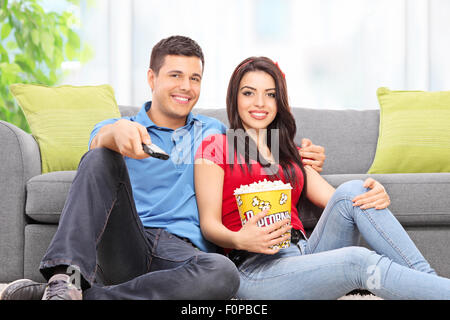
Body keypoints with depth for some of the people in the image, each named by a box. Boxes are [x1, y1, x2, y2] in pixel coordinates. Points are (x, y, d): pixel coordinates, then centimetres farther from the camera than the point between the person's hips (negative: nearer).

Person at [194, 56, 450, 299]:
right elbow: (209, 223, -1)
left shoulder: (292, 155, 26)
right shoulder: (216, 146, 9)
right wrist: (239, 240, -25)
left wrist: (376, 196, -11)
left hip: (307, 252, 5)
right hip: (256, 267, -5)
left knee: (351, 191, -20)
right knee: (360, 261, -31)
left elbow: (336, 200, 12)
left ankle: (428, 277, -26)